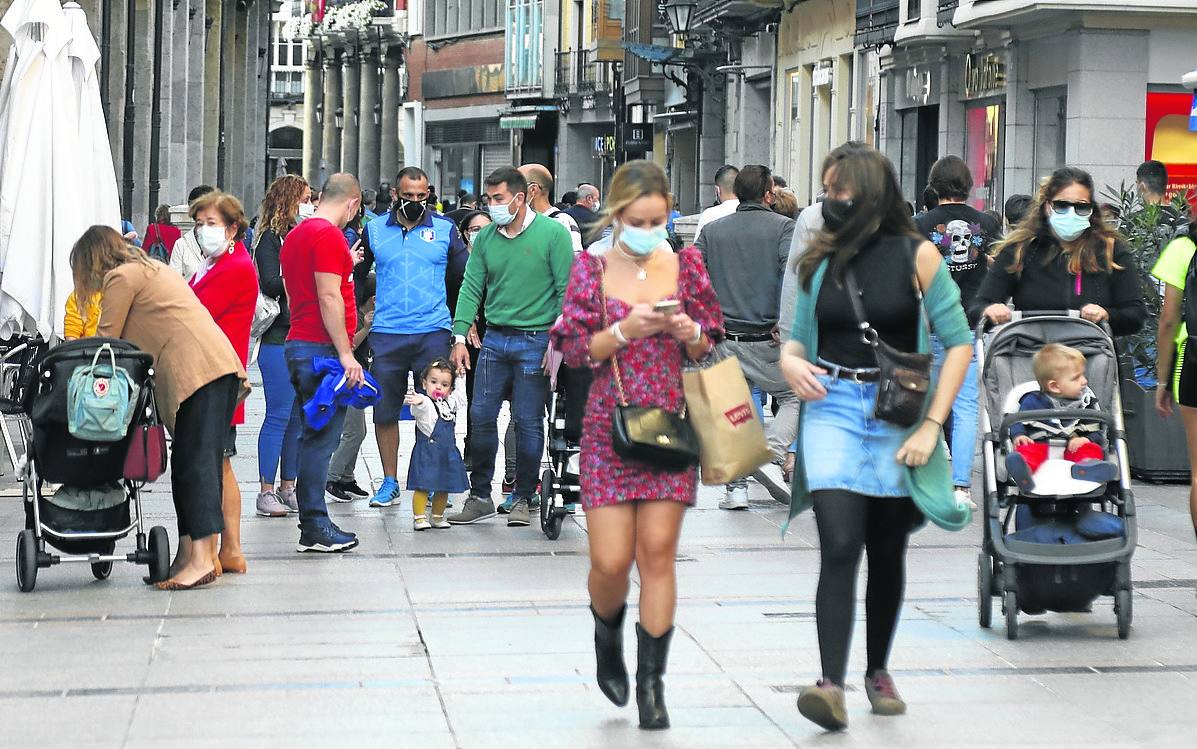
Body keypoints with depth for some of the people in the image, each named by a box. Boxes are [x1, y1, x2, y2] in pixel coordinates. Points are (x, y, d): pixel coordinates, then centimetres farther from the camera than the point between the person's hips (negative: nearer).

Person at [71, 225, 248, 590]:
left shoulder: (121, 278, 2)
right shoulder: (151, 269, 30)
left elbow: (106, 341, 2)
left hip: (199, 370, -9)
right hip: (222, 367, 9)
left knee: (196, 463, -14)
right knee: (189, 463, 6)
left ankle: (201, 558, -20)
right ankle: (190, 554, 3)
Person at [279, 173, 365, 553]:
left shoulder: (296, 234, 18)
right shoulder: (329, 235, -12)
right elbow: (328, 297, -18)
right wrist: (345, 353, -17)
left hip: (299, 345, 10)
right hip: (322, 347, -10)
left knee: (316, 436, 11)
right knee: (321, 438, -8)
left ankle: (314, 523, 13)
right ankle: (314, 528, -7)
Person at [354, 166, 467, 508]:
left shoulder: (445, 229, 5)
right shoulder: (374, 230, 8)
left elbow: (465, 278, 11)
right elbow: (355, 276, 18)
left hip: (433, 333, -1)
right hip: (386, 335, 1)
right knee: (384, 411, 4)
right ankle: (390, 483, 15)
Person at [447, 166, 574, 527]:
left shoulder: (552, 233, -6)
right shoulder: (486, 237, 7)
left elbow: (566, 290, -6)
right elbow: (472, 288, 7)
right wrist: (460, 337, -2)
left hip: (534, 340, -4)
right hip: (495, 338, 4)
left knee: (528, 422, 0)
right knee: (481, 416, 3)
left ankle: (523, 499, 13)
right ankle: (480, 497, 14)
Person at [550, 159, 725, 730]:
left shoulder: (685, 265, 4)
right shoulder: (592, 268, 0)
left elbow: (709, 349, 10)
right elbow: (574, 351, -2)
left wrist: (691, 334, -12)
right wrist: (625, 329, -17)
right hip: (611, 426, -1)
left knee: (658, 552, -4)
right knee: (611, 560, -5)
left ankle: (651, 682, 4)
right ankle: (608, 635, 29)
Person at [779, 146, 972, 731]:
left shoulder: (917, 256, -2)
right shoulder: (819, 261, 7)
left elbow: (958, 342, -2)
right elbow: (799, 336, 19)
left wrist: (932, 425, -9)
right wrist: (789, 359, -6)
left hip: (897, 413, -1)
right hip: (831, 407, 1)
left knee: (887, 551, 10)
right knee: (840, 545, -14)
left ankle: (878, 671, 29)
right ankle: (832, 685, -21)